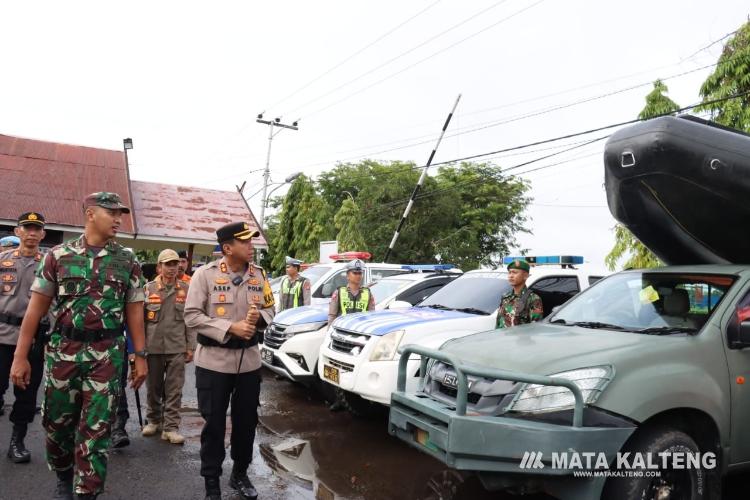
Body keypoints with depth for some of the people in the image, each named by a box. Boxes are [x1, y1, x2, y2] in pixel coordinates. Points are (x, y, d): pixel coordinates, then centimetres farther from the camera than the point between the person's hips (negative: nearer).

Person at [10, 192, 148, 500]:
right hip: (62, 352, 1)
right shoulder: (59, 255, 1)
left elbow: (134, 311, 4)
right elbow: (36, 307, 1)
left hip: (107, 355, -1)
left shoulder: (127, 261, 2)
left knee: (95, 429, 1)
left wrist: (140, 356, 0)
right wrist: (20, 356, -1)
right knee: (57, 422, 14)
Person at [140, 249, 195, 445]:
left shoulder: (186, 289, 3)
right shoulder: (149, 288, 1)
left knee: (174, 390, 1)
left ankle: (171, 427, 8)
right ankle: (153, 420, 32)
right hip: (153, 346, 0)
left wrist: (190, 346, 1)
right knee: (153, 388, 14)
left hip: (177, 347, 0)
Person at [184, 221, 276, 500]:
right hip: (214, 361, -4)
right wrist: (231, 327, -21)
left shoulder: (259, 275, 3)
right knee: (214, 424, 7)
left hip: (249, 360, 4)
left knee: (246, 421, 14)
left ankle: (240, 474, 35)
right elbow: (192, 316, -13)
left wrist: (260, 317, -14)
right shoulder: (205, 274, -10)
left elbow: (270, 309, 10)